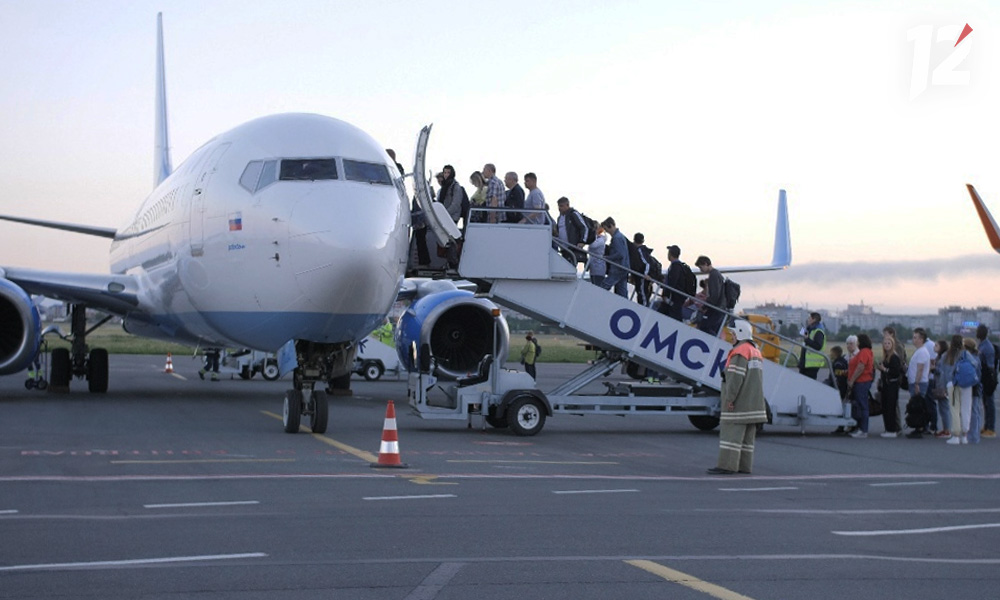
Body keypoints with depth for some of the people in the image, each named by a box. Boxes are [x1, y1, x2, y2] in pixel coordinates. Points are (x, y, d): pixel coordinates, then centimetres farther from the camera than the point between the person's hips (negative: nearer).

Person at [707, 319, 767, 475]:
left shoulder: (740, 352, -14)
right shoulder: (756, 351, 19)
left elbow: (736, 377, -22)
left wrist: (730, 398, -21)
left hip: (738, 403, -10)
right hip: (753, 403, 10)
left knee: (731, 432, -10)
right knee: (747, 436, 10)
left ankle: (726, 465, -13)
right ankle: (745, 465, 12)